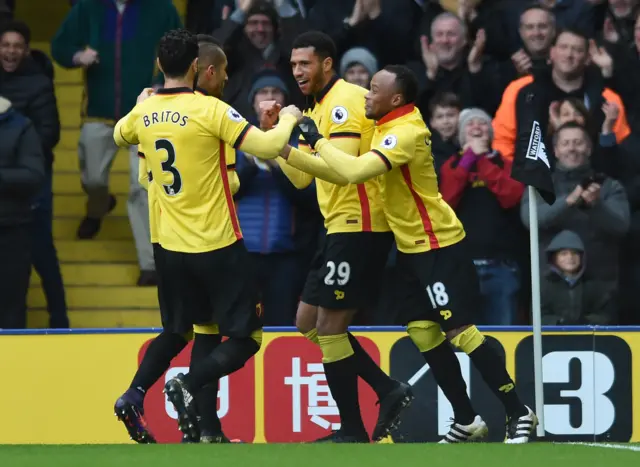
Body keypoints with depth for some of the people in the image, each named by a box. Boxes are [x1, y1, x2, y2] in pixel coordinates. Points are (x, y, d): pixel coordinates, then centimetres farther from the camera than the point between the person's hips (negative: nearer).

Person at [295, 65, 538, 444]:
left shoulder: (405, 133, -22)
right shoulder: (394, 126, 7)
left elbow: (356, 171, -34)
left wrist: (318, 141, -22)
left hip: (439, 246, -10)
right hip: (412, 247, 10)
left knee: (460, 331, -10)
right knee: (423, 334, 7)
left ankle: (519, 413, -3)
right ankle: (467, 421, 12)